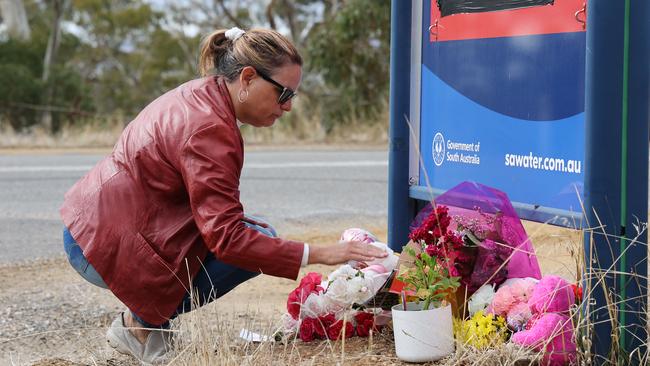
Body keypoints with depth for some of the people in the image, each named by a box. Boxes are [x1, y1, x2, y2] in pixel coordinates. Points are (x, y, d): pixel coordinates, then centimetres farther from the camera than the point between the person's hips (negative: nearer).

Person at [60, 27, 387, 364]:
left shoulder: (200, 96, 8)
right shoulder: (208, 129, -23)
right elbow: (227, 238, -27)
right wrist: (318, 255, -28)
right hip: (108, 247, -10)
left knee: (255, 236, 13)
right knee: (258, 241, -16)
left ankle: (141, 318, 10)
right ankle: (144, 324, -7)